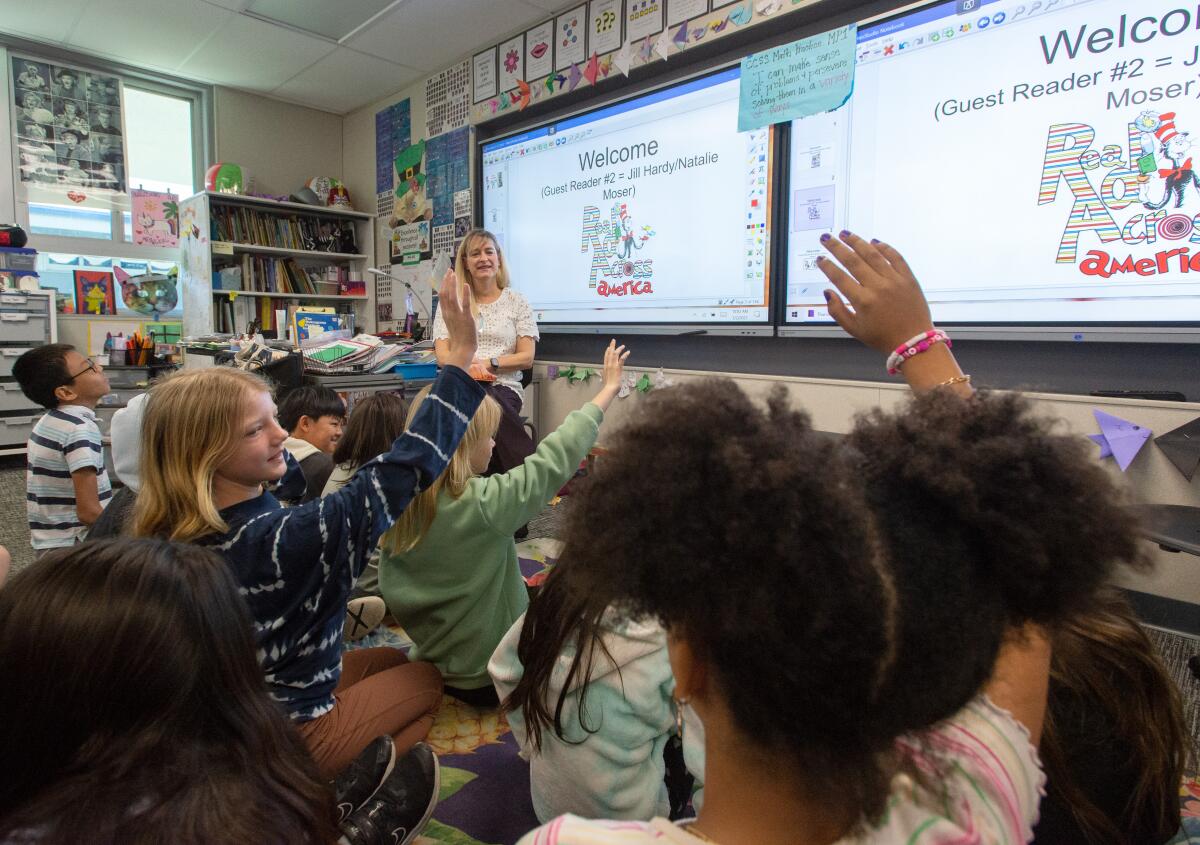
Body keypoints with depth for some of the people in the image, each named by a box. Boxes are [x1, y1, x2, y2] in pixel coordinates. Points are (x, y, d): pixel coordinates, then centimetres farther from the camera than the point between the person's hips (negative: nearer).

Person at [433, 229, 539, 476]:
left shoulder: (517, 302, 11)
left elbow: (527, 358, 4)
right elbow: (442, 354, 4)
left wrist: (487, 363, -11)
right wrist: (468, 366, -18)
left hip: (504, 387, 0)